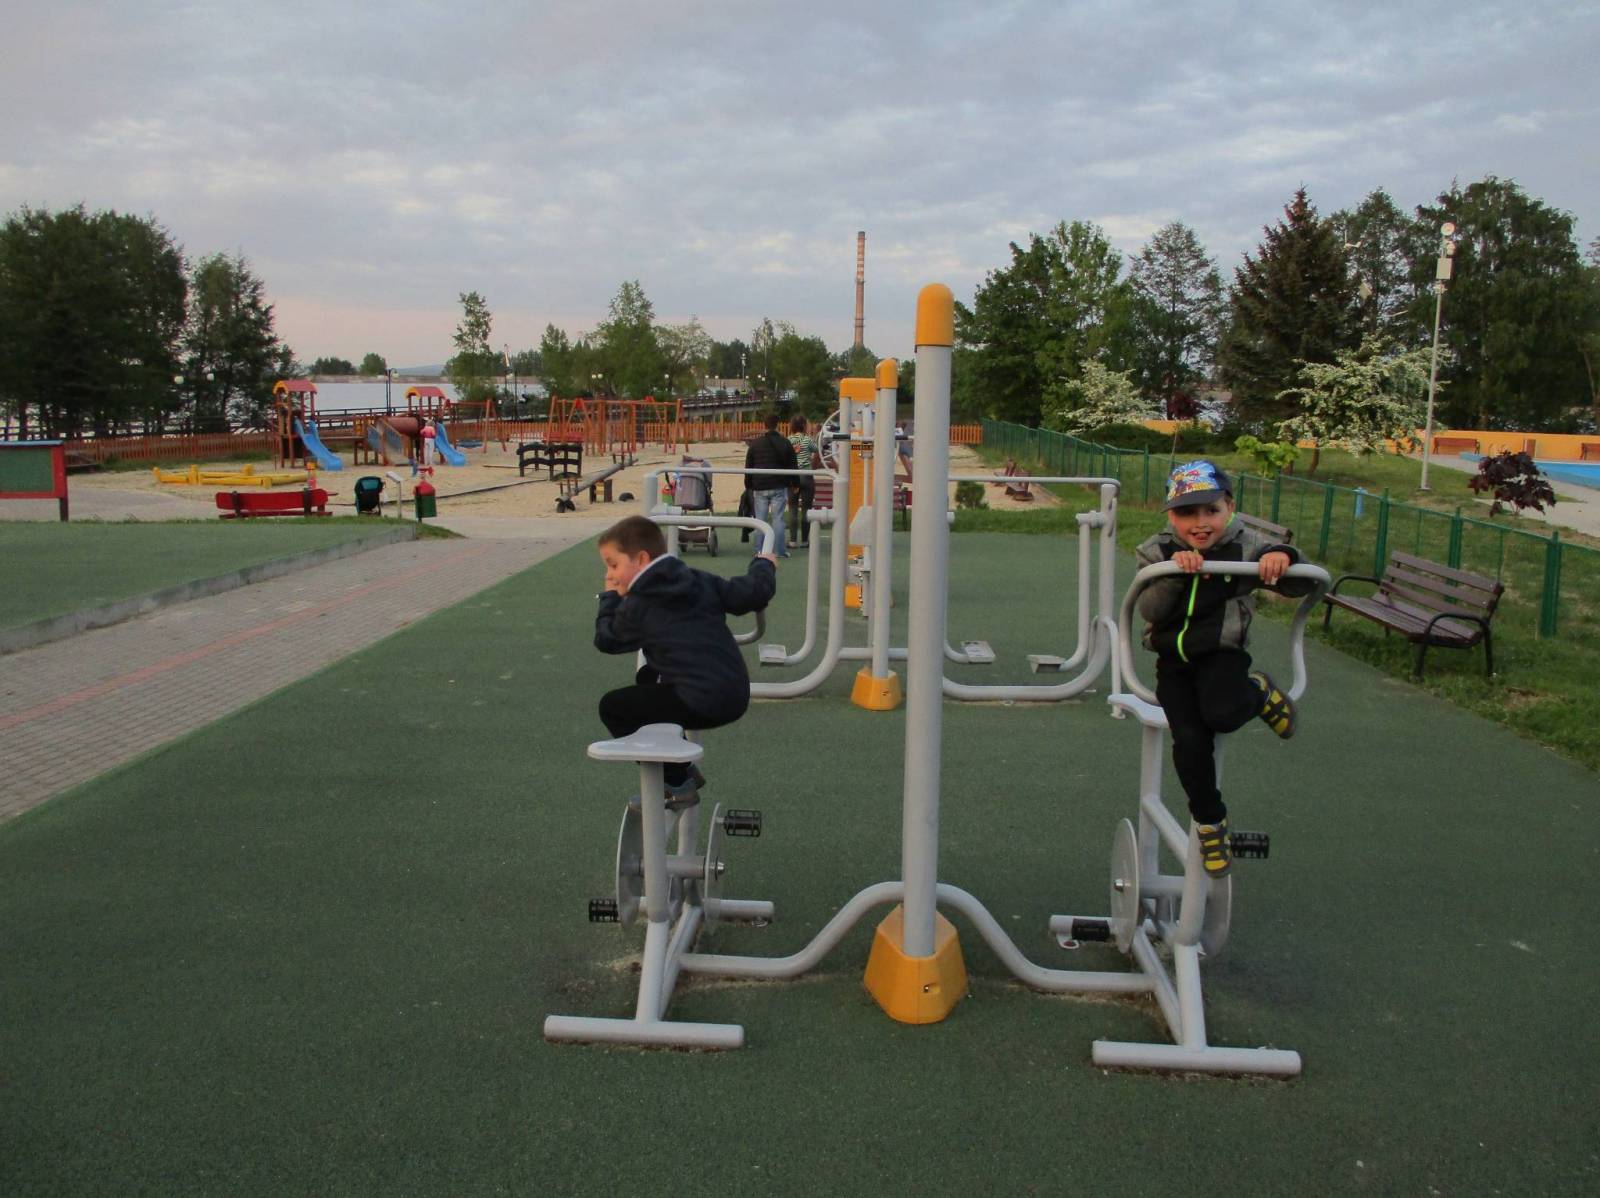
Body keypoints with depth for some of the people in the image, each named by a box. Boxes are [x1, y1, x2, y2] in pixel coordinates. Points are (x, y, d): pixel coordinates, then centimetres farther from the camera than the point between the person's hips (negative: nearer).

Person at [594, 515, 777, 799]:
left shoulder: (636, 606, -5)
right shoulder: (699, 580, 10)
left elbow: (605, 639, 9)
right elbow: (751, 594, 8)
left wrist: (610, 598, 22)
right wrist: (762, 565, 28)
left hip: (704, 703, -8)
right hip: (737, 693, 9)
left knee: (612, 706, 4)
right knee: (648, 676, 31)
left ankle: (676, 784, 7)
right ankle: (683, 768, 32)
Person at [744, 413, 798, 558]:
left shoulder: (754, 444, 4)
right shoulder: (785, 443, 1)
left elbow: (748, 467, 7)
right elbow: (792, 466, 3)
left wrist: (748, 486, 15)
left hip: (759, 487, 1)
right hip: (779, 486, -1)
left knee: (760, 519, 4)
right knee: (778, 518, 1)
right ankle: (780, 551, -1)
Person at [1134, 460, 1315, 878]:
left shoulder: (1246, 547, -4)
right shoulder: (1158, 552, -2)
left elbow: (1301, 585, -3)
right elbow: (1149, 611, -13)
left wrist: (1284, 558, -26)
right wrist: (1174, 572, -29)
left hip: (1221, 654, -1)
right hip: (1174, 660, 2)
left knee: (1222, 715, -31)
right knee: (1190, 741, -13)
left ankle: (1259, 693, 6)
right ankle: (1209, 823, 10)